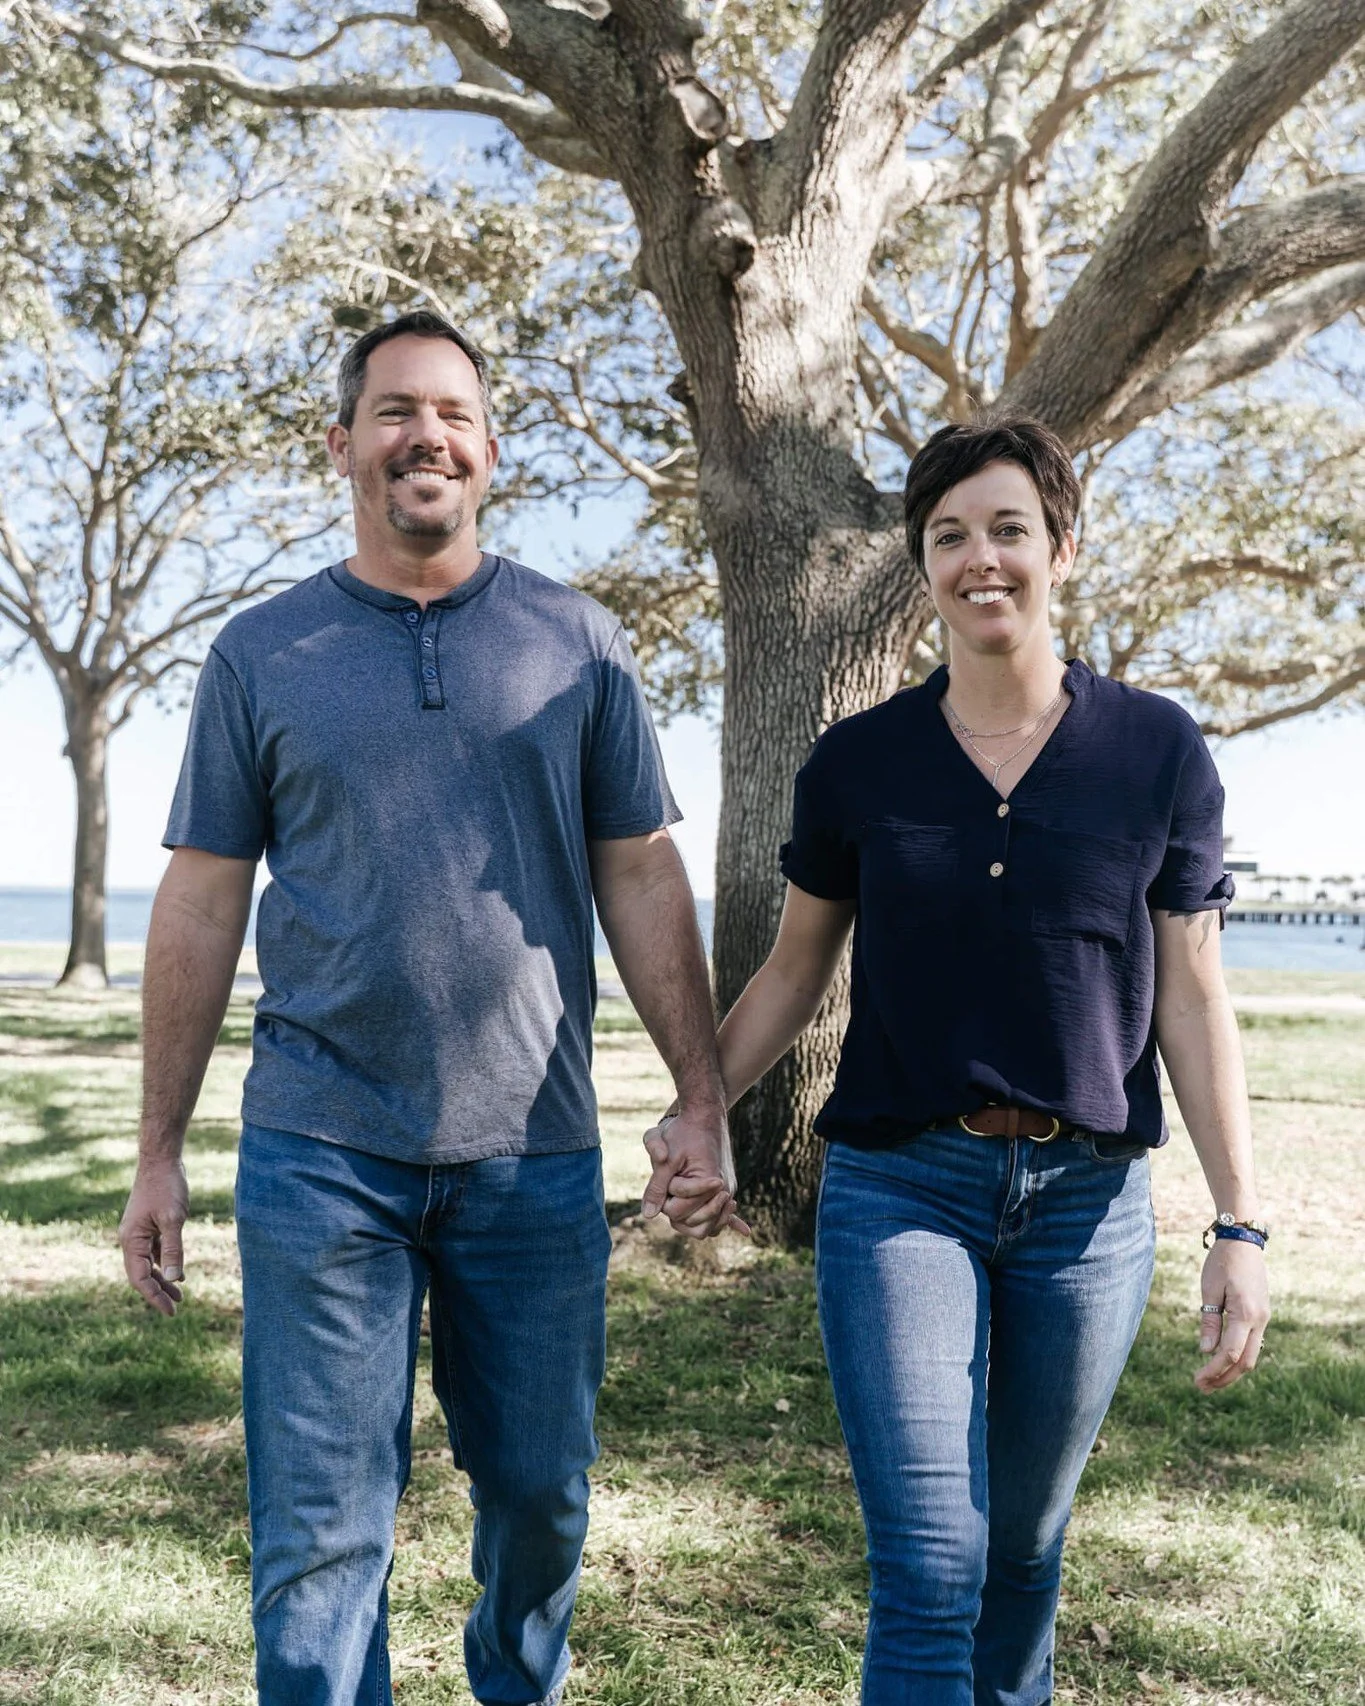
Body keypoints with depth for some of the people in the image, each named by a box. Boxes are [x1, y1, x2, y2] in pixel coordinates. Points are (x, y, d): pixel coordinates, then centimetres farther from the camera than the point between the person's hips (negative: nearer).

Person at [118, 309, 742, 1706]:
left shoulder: (578, 645, 5)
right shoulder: (260, 654, 4)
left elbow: (642, 880, 5)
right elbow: (201, 906, 5)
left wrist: (701, 1099, -1)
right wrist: (158, 1152, 3)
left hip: (535, 1154, 1)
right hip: (320, 1154, -1)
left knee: (541, 1491, 14)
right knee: (320, 1525, 3)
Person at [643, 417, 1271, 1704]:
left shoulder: (1157, 753, -1)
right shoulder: (857, 764, -1)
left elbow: (1191, 1003, 0)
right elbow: (794, 970, 8)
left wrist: (1239, 1224, -2)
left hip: (1087, 1200, 1)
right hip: (900, 1189, -1)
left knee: (1023, 1543, 18)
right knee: (927, 1574, -3)